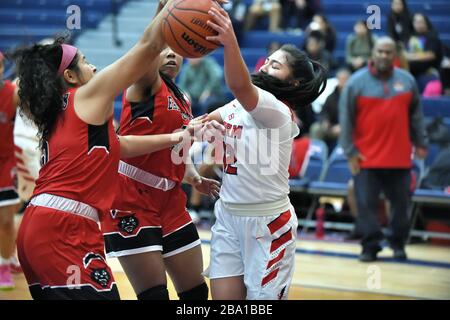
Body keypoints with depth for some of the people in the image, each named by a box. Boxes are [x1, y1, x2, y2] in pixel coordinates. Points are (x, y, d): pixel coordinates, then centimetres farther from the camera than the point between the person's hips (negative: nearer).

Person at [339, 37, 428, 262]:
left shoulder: (407, 81, 6)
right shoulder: (356, 82, -3)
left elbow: (416, 115, 12)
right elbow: (346, 119, -3)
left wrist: (420, 143, 7)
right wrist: (350, 151, -6)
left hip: (400, 158, 2)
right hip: (366, 158, -2)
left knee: (400, 203, 7)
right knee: (366, 203, -2)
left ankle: (398, 244, 20)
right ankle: (370, 246, 5)